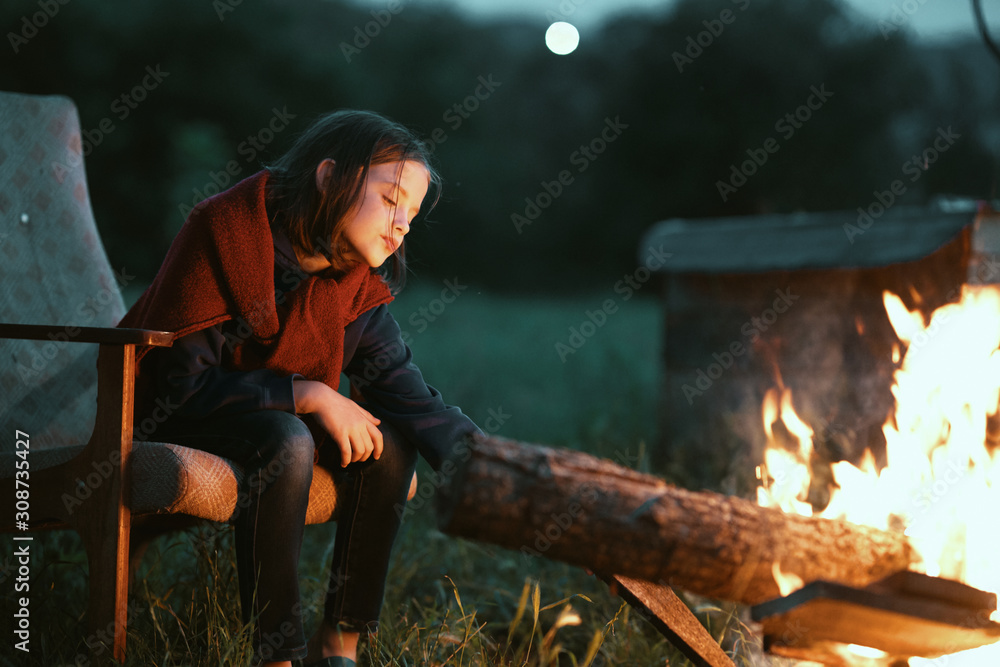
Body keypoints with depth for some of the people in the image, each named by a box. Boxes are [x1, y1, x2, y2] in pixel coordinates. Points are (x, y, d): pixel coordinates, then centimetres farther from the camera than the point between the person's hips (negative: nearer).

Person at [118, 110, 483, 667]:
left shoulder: (357, 284, -5)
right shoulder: (225, 233, -24)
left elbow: (400, 385, -14)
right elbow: (178, 382, -26)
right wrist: (309, 395, -30)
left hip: (282, 413, 7)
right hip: (172, 419, -6)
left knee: (391, 444, -17)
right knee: (286, 441, -34)